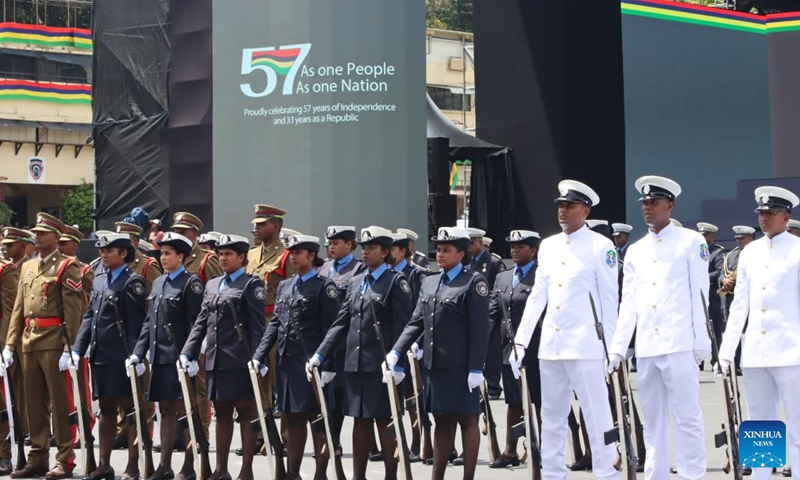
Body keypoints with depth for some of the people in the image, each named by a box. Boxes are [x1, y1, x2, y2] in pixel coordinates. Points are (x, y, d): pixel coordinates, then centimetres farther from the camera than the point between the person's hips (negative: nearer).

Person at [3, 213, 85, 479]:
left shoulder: (67, 266, -4)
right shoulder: (27, 267, 17)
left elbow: (72, 311, -11)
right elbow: (18, 310, 17)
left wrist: (69, 348, -17)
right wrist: (10, 344, 9)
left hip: (54, 343, -7)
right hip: (29, 343, 7)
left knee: (60, 402, -2)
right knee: (34, 404, 10)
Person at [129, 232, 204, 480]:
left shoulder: (191, 283, -7)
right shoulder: (158, 283, 15)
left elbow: (196, 322, -13)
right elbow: (149, 321, 17)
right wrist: (138, 353, 10)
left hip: (179, 357, -7)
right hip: (159, 356, 7)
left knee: (184, 410, -2)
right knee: (166, 410, 11)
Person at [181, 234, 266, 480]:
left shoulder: (252, 284, -2)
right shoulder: (212, 285, 17)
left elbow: (258, 325, -9)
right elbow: (201, 322, 15)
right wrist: (187, 353, 5)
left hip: (239, 361, -6)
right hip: (215, 360, 6)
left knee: (246, 413, 0)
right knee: (221, 414, 12)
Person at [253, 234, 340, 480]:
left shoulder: (324, 286, -5)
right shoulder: (285, 286, 15)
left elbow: (330, 329, -10)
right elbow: (275, 324, 13)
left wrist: (327, 366, -16)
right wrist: (259, 356, 3)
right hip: (287, 361, 6)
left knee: (318, 419, 0)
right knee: (292, 420, 11)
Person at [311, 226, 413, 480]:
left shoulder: (396, 281, -4)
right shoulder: (355, 282, 15)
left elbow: (402, 326, -9)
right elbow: (341, 323, 15)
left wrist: (397, 364, -16)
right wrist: (320, 355, 8)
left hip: (382, 365, -6)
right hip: (355, 363, 6)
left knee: (384, 422, -1)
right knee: (360, 421, 11)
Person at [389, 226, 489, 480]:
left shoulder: (474, 282, -6)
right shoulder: (429, 282, 14)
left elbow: (480, 329, -10)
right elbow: (416, 322, 13)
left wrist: (476, 368, -15)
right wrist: (396, 352, 3)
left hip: (460, 366, -6)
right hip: (433, 364, 6)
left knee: (467, 419, 1)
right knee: (442, 421, 13)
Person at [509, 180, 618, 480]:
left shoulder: (601, 246, -3)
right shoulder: (548, 246, 14)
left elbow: (610, 299, -4)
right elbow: (537, 296, 15)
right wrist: (520, 341, 11)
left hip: (585, 346, -6)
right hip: (550, 346, 6)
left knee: (597, 415, -3)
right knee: (551, 417, 11)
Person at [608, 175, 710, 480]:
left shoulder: (690, 242, 3)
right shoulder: (635, 251, 16)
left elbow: (700, 292, -1)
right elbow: (628, 304, 14)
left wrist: (701, 342, -7)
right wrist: (617, 348, 9)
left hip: (679, 345, -5)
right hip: (646, 348, 5)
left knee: (686, 417, -4)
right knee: (653, 420, 9)